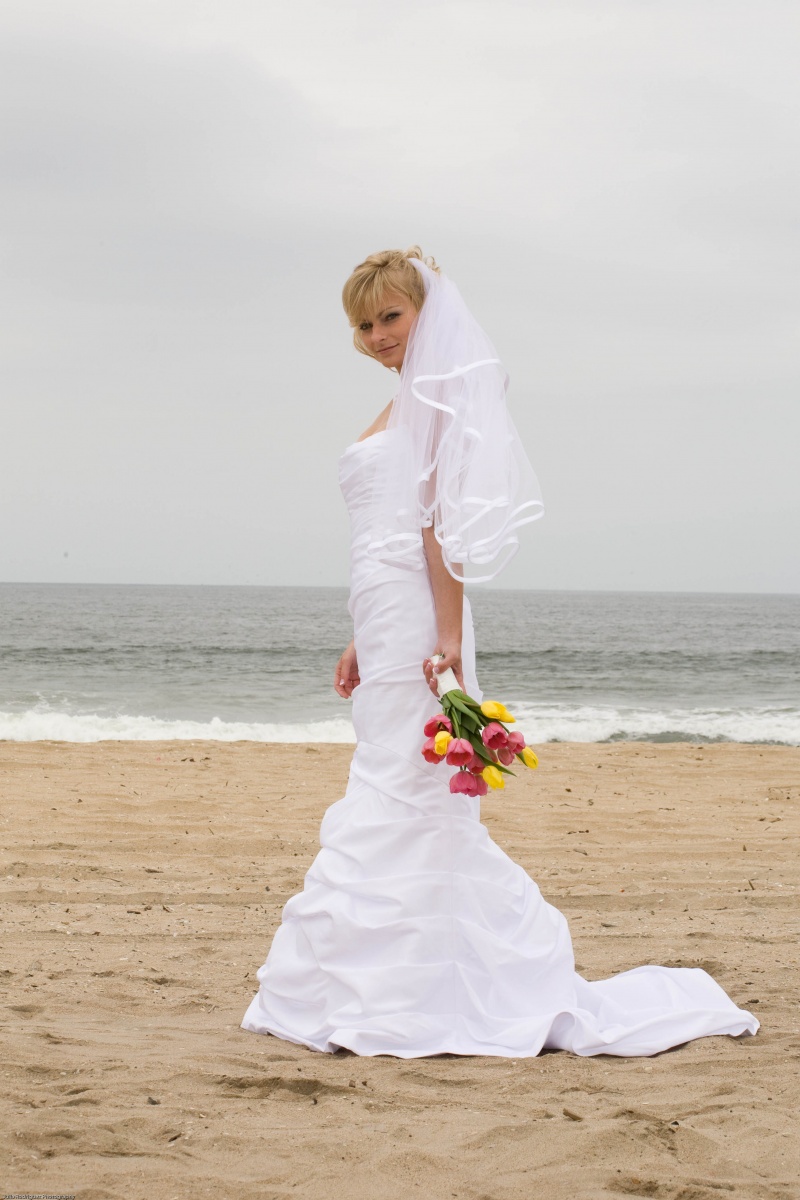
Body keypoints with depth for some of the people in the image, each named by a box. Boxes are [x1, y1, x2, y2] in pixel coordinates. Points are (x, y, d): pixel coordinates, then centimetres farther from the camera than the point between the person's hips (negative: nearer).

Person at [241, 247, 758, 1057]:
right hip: (387, 621, 10)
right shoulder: (401, 405, 21)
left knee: (401, 796, -9)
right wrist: (361, 642, 22)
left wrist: (447, 634, -23)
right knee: (398, 800, 10)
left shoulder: (435, 396, -6)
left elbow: (441, 522, -16)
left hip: (412, 616, -10)